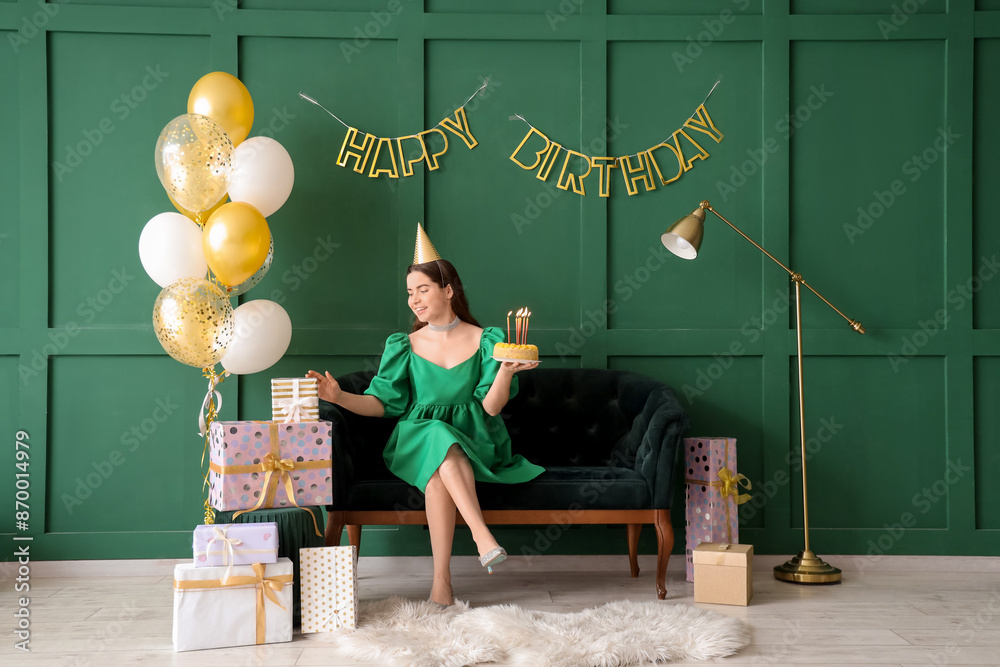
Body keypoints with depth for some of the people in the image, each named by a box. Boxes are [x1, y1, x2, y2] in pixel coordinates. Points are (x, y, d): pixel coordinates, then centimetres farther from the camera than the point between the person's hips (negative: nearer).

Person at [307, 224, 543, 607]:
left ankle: (441, 581, -38)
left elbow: (491, 407, -4)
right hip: (419, 442, 1)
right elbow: (384, 403, 5)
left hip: (474, 443, -1)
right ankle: (482, 535, -45)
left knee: (439, 473, -35)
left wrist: (507, 370, -22)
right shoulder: (405, 346, 11)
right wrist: (339, 396, -11)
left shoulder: (485, 341, 4)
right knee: (438, 437, -36)